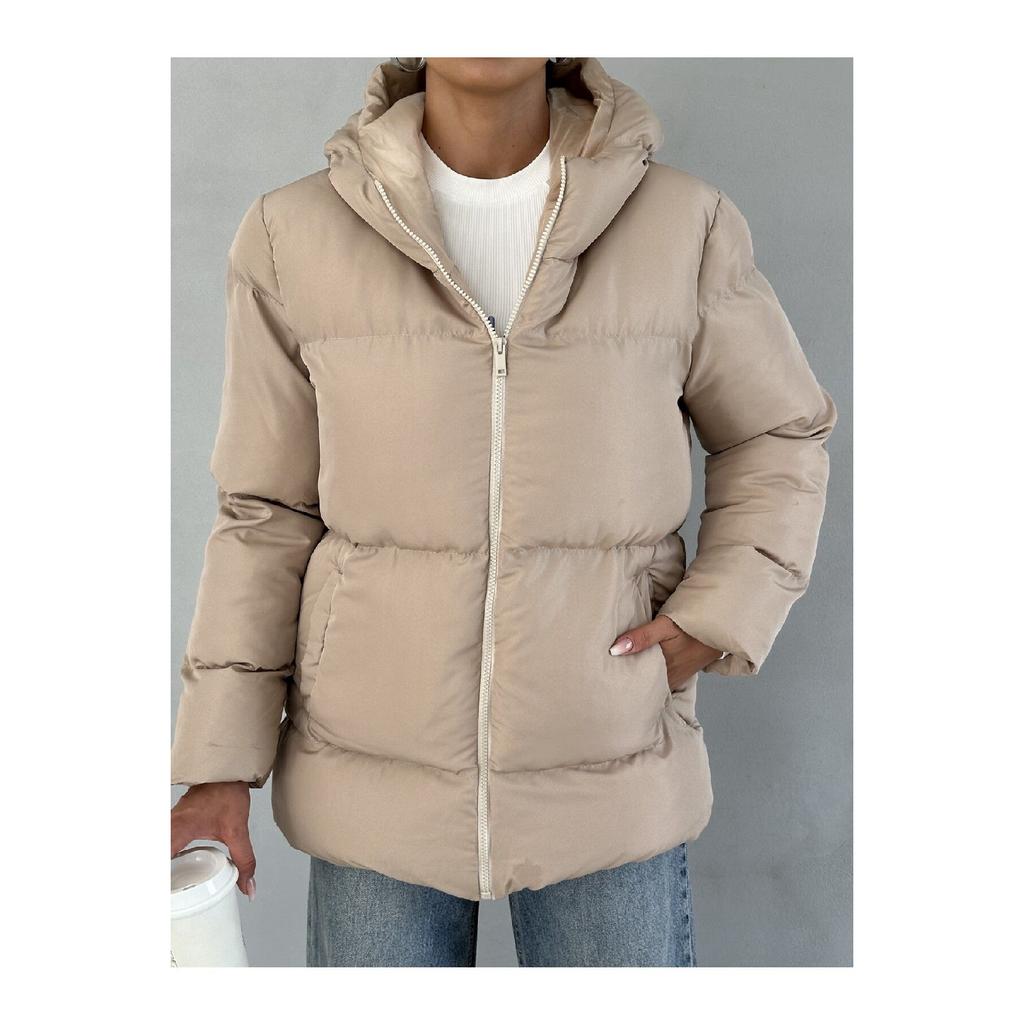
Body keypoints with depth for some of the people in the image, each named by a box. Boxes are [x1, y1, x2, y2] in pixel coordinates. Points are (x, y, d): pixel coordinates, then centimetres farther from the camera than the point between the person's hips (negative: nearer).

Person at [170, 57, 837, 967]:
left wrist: (718, 619, -7)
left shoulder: (684, 226, -7)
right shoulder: (296, 238, -6)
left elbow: (779, 434, 8)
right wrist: (221, 766, -3)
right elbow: (270, 513, -1)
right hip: (378, 770, 1)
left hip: (609, 771, 0)